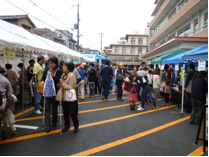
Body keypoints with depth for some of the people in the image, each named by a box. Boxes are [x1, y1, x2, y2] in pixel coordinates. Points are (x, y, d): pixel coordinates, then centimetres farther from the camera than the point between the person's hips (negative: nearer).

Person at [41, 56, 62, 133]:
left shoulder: (59, 71, -8)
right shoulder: (47, 70, 6)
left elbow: (59, 82, -15)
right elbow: (43, 77, 14)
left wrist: (52, 76, -26)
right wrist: (42, 81, -8)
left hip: (55, 92, -4)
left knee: (54, 107, 12)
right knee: (47, 108, 0)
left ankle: (54, 122, 33)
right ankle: (48, 126, 5)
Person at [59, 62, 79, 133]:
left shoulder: (71, 75, -14)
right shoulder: (63, 75, 9)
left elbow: (71, 87, -19)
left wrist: (62, 83, -21)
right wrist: (60, 84, 2)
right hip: (64, 97, 7)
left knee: (72, 113, 2)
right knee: (65, 113, 13)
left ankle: (76, 126, 20)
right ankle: (67, 125, 28)